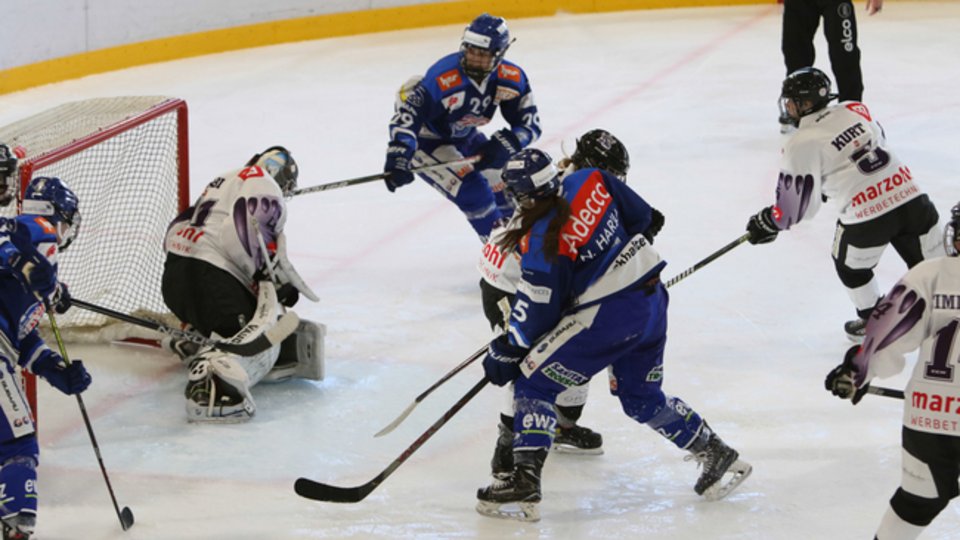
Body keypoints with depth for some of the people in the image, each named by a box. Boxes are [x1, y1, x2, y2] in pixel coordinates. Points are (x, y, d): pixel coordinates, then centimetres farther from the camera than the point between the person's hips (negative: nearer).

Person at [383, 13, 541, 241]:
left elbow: (529, 124, -13)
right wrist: (398, 158, -49)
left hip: (466, 138, 7)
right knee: (474, 192, -22)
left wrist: (501, 146, -30)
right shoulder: (442, 79, -37)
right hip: (427, 143, -7)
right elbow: (406, 118, -38)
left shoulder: (511, 78, -19)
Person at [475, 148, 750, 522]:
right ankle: (717, 456, 32)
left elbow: (537, 312, -11)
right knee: (642, 399, 26)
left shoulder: (542, 242, -18)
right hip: (653, 301, 8)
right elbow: (641, 216, 11)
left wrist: (507, 352, 2)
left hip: (608, 316, -8)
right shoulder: (590, 182, -2)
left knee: (534, 383, 0)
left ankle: (524, 483, -9)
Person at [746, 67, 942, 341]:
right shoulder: (856, 109, 9)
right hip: (910, 196, 4)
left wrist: (767, 223, 17)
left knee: (850, 266, 25)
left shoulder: (801, 146, -7)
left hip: (865, 216, -4)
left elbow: (797, 206, -3)